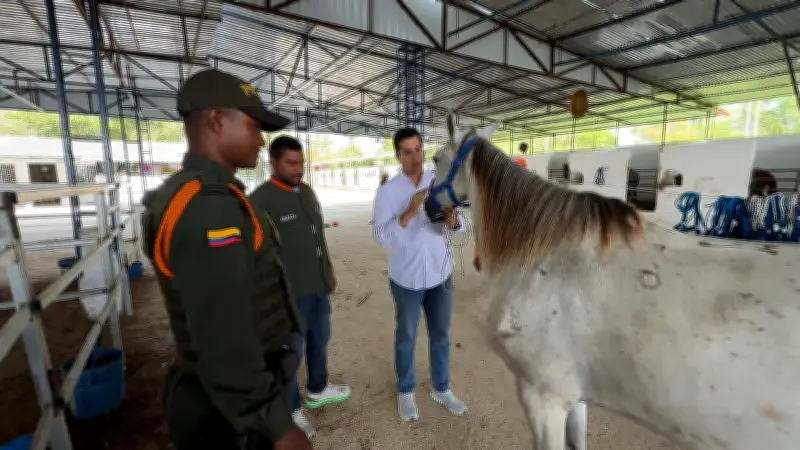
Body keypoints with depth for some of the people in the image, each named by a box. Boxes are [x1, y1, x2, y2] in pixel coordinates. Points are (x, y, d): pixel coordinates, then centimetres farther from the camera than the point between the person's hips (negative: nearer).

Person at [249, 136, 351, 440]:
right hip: (289, 292, -7)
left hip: (318, 285, 7)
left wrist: (328, 269, 17)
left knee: (319, 340, 22)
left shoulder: (307, 191, 7)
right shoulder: (260, 200, -16)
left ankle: (317, 390, 46)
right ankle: (291, 410, 33)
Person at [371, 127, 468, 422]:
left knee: (441, 334, 18)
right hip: (407, 278, -3)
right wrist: (409, 213, -30)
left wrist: (453, 219, -30)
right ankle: (405, 391, 38)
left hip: (441, 273, 3)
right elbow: (380, 237, -18)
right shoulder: (387, 192, -11)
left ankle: (441, 389, 40)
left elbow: (460, 223, -7)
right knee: (406, 337, 15)